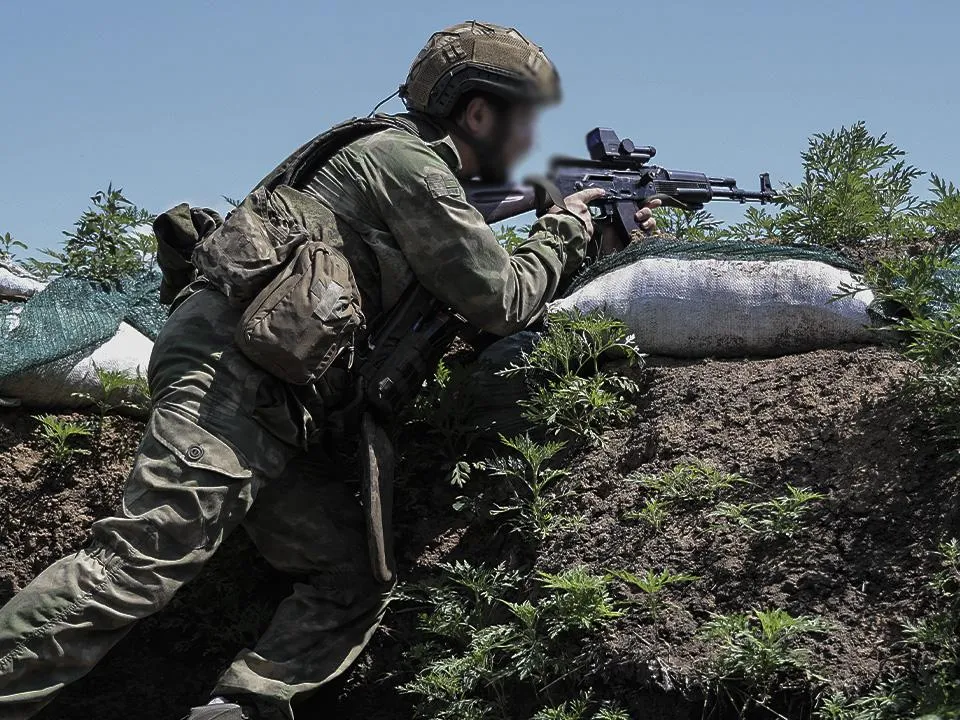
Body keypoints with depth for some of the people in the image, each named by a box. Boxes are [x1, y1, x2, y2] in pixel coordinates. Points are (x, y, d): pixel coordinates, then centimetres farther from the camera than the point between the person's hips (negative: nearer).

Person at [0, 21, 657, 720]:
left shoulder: (429, 177, 25)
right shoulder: (408, 161, -5)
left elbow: (481, 292, 31)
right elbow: (501, 302, -6)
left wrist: (599, 238, 27)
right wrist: (564, 231, 11)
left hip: (278, 413, 10)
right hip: (232, 371, -10)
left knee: (358, 576, 4)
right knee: (141, 563, -21)